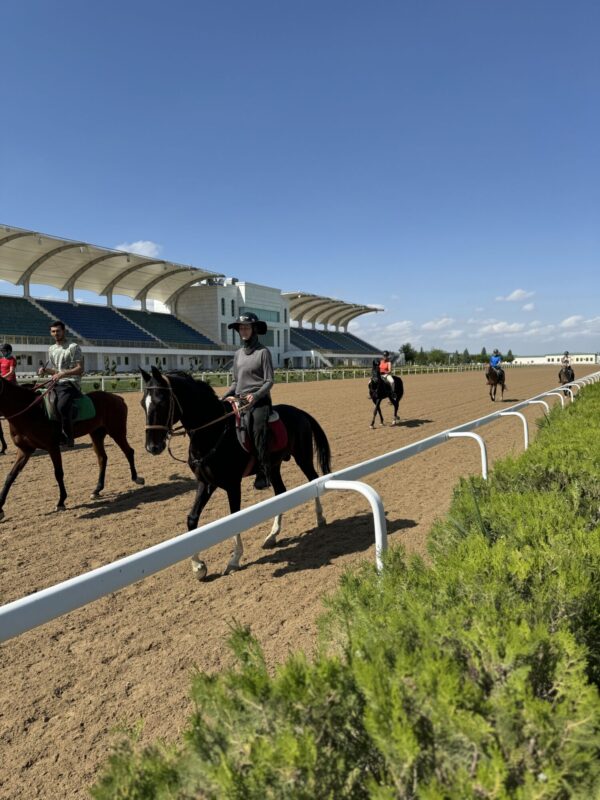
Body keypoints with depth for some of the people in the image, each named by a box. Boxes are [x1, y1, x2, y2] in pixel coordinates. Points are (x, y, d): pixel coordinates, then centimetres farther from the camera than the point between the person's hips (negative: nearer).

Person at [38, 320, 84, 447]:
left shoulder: (73, 347, -3)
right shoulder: (51, 349, 18)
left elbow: (80, 369, -10)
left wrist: (63, 374, -21)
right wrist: (45, 370, 5)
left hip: (71, 383, -8)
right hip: (56, 384, 8)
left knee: (62, 406, -32)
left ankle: (68, 437, -22)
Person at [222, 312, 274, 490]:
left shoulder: (263, 352, -3)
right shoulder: (238, 354, 14)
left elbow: (269, 381, -7)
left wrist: (256, 395, -23)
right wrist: (223, 397, 5)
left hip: (259, 401, -6)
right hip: (239, 401, 6)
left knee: (258, 433, -17)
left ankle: (263, 474, -11)